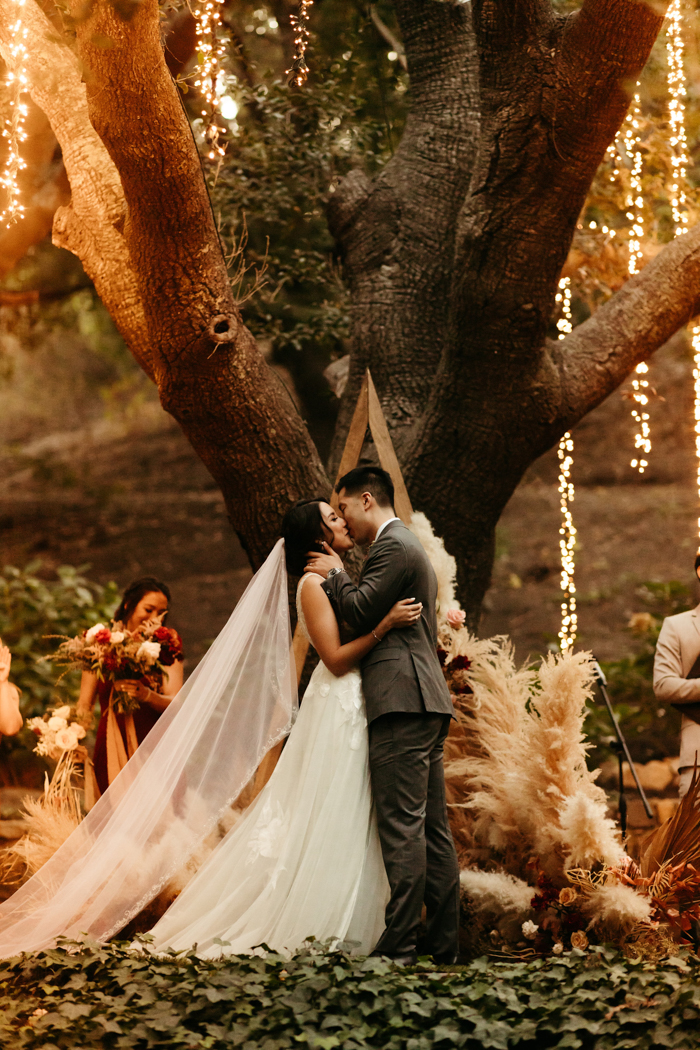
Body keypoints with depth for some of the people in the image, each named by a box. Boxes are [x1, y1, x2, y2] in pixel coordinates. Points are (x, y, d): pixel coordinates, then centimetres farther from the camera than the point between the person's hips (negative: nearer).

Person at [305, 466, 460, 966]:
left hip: (402, 701, -11)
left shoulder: (393, 545, -8)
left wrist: (337, 575, 2)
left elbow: (361, 612, -13)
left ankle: (399, 946, -13)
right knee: (433, 827, 9)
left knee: (402, 826, -12)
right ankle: (444, 946, 11)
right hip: (428, 702, 11)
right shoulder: (412, 546, 25)